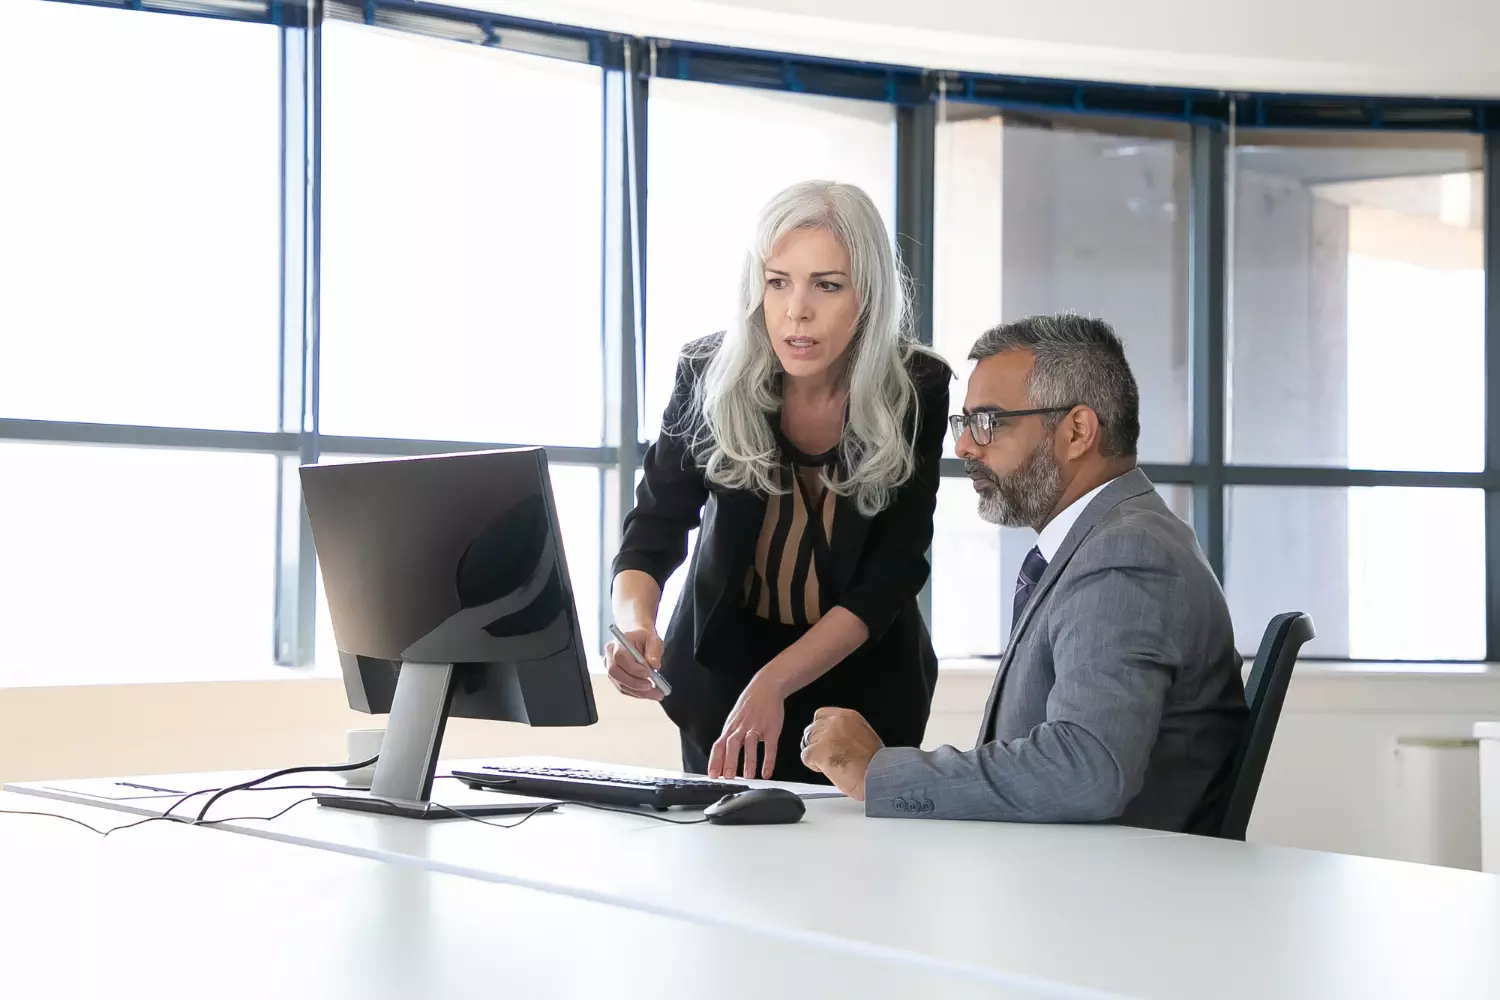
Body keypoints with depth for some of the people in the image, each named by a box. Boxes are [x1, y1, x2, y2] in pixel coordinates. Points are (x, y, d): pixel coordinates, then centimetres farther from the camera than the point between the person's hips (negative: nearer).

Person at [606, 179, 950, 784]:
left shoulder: (915, 392, -19)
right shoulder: (711, 377, -17)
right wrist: (635, 625, -38)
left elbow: (890, 576, -20)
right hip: (723, 662, 1)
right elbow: (651, 534, -15)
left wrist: (774, 683, -32)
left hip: (863, 676, 0)